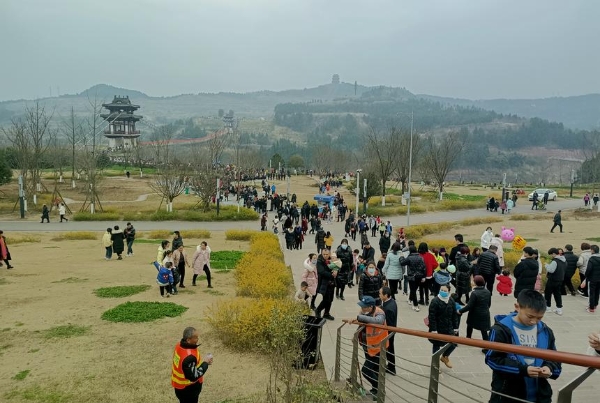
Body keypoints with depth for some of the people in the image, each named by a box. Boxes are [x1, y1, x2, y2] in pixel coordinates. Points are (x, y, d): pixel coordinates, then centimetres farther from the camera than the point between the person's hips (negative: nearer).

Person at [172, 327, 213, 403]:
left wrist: (203, 362, 2)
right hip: (187, 388, -8)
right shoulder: (189, 356, -36)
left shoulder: (180, 345, -8)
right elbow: (193, 376, -29)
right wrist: (206, 363, -22)